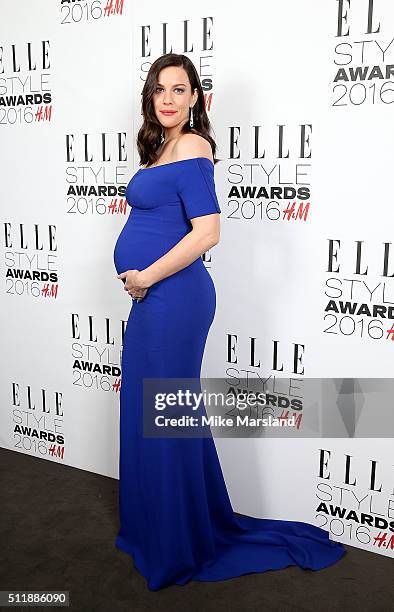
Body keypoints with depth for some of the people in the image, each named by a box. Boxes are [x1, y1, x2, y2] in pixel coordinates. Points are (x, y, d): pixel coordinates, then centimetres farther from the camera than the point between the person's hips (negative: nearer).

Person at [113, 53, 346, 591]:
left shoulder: (191, 146, -11)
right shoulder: (162, 148, 16)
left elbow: (207, 232, -22)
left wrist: (147, 277, -14)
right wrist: (141, 281, 9)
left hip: (172, 297, -9)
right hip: (152, 299, 10)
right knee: (146, 413, 17)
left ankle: (180, 548, 22)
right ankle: (154, 530, 37)